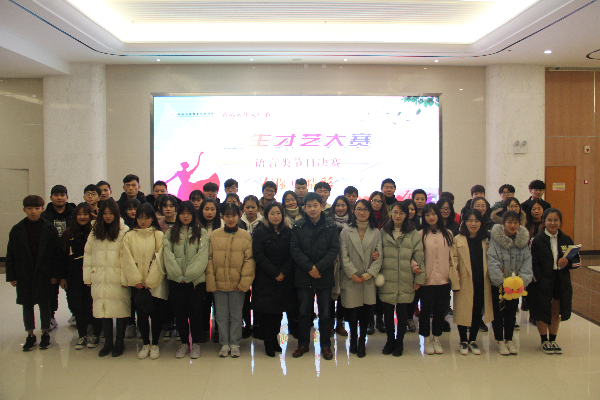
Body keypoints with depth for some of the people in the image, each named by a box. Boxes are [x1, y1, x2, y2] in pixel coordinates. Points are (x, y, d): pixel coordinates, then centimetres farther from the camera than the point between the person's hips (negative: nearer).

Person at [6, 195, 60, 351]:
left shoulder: (50, 229, -3)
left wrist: (55, 274, -6)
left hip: (44, 274, -2)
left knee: (44, 304, 7)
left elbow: (56, 253, -2)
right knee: (27, 305, 10)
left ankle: (45, 333, 22)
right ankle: (30, 335, 23)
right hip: (24, 275, 2)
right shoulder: (17, 230, 1)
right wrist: (12, 276, -1)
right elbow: (10, 255, 3)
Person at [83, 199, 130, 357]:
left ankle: (119, 342, 18)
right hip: (100, 279, 4)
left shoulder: (124, 231, -6)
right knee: (103, 309, 9)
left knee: (120, 309, 2)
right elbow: (88, 254, 12)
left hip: (118, 278, -4)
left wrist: (125, 278, -14)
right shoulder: (95, 232, 11)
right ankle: (108, 343, 22)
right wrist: (88, 277, 7)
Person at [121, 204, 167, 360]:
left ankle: (155, 345, 18)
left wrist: (150, 281, -10)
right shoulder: (129, 236, 5)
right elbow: (127, 260, 0)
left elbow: (159, 260, -5)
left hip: (156, 283, -1)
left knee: (156, 314, 3)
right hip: (137, 283, 1)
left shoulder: (159, 235, 0)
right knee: (141, 314, 7)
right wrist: (136, 280, -8)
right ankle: (145, 344, 22)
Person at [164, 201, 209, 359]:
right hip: (176, 280, 2)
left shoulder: (202, 233, 3)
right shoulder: (170, 233, 10)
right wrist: (179, 275, -10)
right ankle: (184, 343, 21)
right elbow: (168, 256, 0)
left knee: (195, 312, 1)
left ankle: (195, 343, 17)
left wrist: (188, 275, -12)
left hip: (196, 279, -2)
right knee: (179, 312, 6)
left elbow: (202, 257, -6)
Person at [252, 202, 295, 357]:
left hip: (284, 279, 3)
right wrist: (274, 273, -14)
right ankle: (268, 342, 10)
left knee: (279, 310, 6)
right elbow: (258, 255, -9)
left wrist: (284, 272, -11)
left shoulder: (288, 232, 6)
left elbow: (292, 255, 3)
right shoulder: (260, 232, -3)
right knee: (266, 310, -1)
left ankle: (274, 338, 21)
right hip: (264, 278, -3)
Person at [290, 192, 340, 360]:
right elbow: (295, 250, -4)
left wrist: (319, 267, -15)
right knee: (304, 311, 10)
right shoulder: (298, 226, 2)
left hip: (324, 276, -1)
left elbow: (334, 249, -5)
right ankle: (303, 343, 24)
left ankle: (325, 345, 21)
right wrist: (309, 268, -14)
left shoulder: (331, 226, 0)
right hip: (303, 276, 1)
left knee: (324, 312, 7)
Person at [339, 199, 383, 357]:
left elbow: (379, 257, 3)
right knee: (352, 310, 2)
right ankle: (353, 338, 25)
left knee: (366, 310, 1)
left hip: (369, 279, 1)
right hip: (350, 279, -1)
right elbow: (343, 255, -1)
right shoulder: (346, 231, 6)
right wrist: (353, 274, -11)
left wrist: (369, 274, -9)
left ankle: (362, 340, 20)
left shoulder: (376, 232, 10)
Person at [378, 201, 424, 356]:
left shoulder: (413, 234, 4)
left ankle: (399, 342, 23)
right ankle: (390, 340, 26)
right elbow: (378, 254, 12)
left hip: (405, 281, -1)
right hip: (387, 279, 1)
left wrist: (419, 278, 1)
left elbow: (419, 256, 4)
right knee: (388, 312, 7)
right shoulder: (383, 232, 8)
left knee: (402, 313, 4)